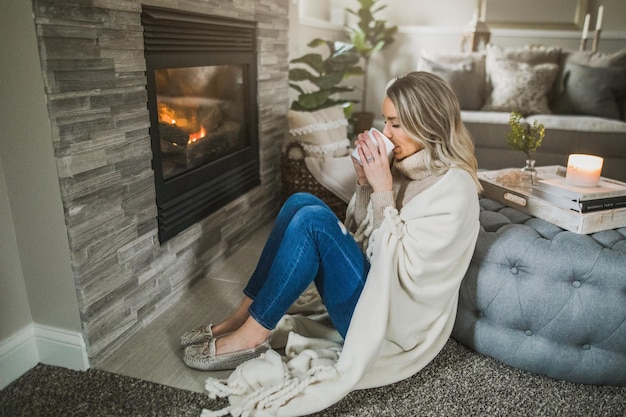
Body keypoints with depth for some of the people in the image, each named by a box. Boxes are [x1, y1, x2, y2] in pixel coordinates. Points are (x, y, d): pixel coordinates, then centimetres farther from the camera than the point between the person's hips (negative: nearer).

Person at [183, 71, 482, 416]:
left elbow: (404, 271, -24)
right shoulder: (407, 164, 6)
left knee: (313, 220, -24)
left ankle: (250, 336, -10)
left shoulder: (454, 188, -18)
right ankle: (244, 317, -2)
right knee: (302, 202, -7)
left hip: (394, 322, -8)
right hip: (374, 289, 8)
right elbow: (359, 235, 9)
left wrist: (383, 192, -24)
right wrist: (365, 184, -7)